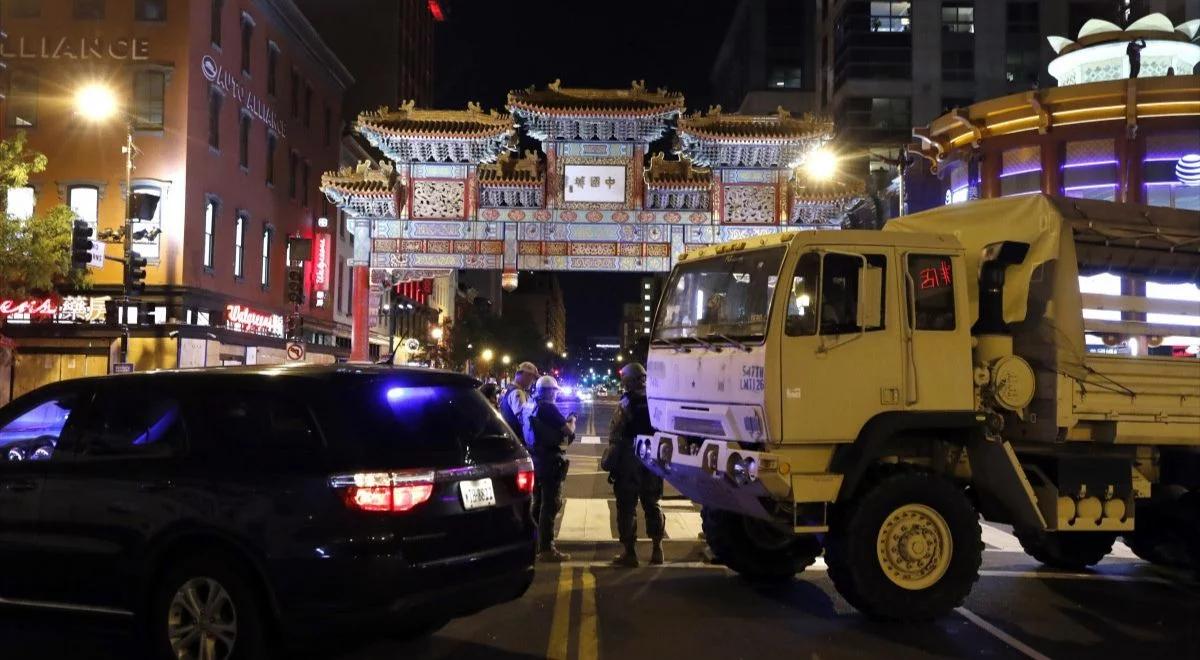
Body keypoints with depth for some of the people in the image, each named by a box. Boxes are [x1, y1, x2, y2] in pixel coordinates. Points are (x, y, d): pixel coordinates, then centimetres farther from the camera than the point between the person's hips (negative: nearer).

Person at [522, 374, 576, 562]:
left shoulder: (529, 407, 10)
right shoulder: (548, 407, -17)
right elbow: (568, 430, -16)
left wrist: (565, 421, 17)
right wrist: (572, 421, 4)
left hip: (534, 457, 9)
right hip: (550, 459, -9)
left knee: (538, 502, 19)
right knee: (550, 504, -4)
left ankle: (535, 545, 28)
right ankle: (546, 549, -3)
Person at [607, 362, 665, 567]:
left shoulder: (626, 404, -12)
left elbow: (615, 437, -13)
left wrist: (612, 463, -6)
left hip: (629, 461, -5)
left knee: (627, 506, 2)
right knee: (653, 504, 16)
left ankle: (630, 552, 4)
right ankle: (657, 549, 19)